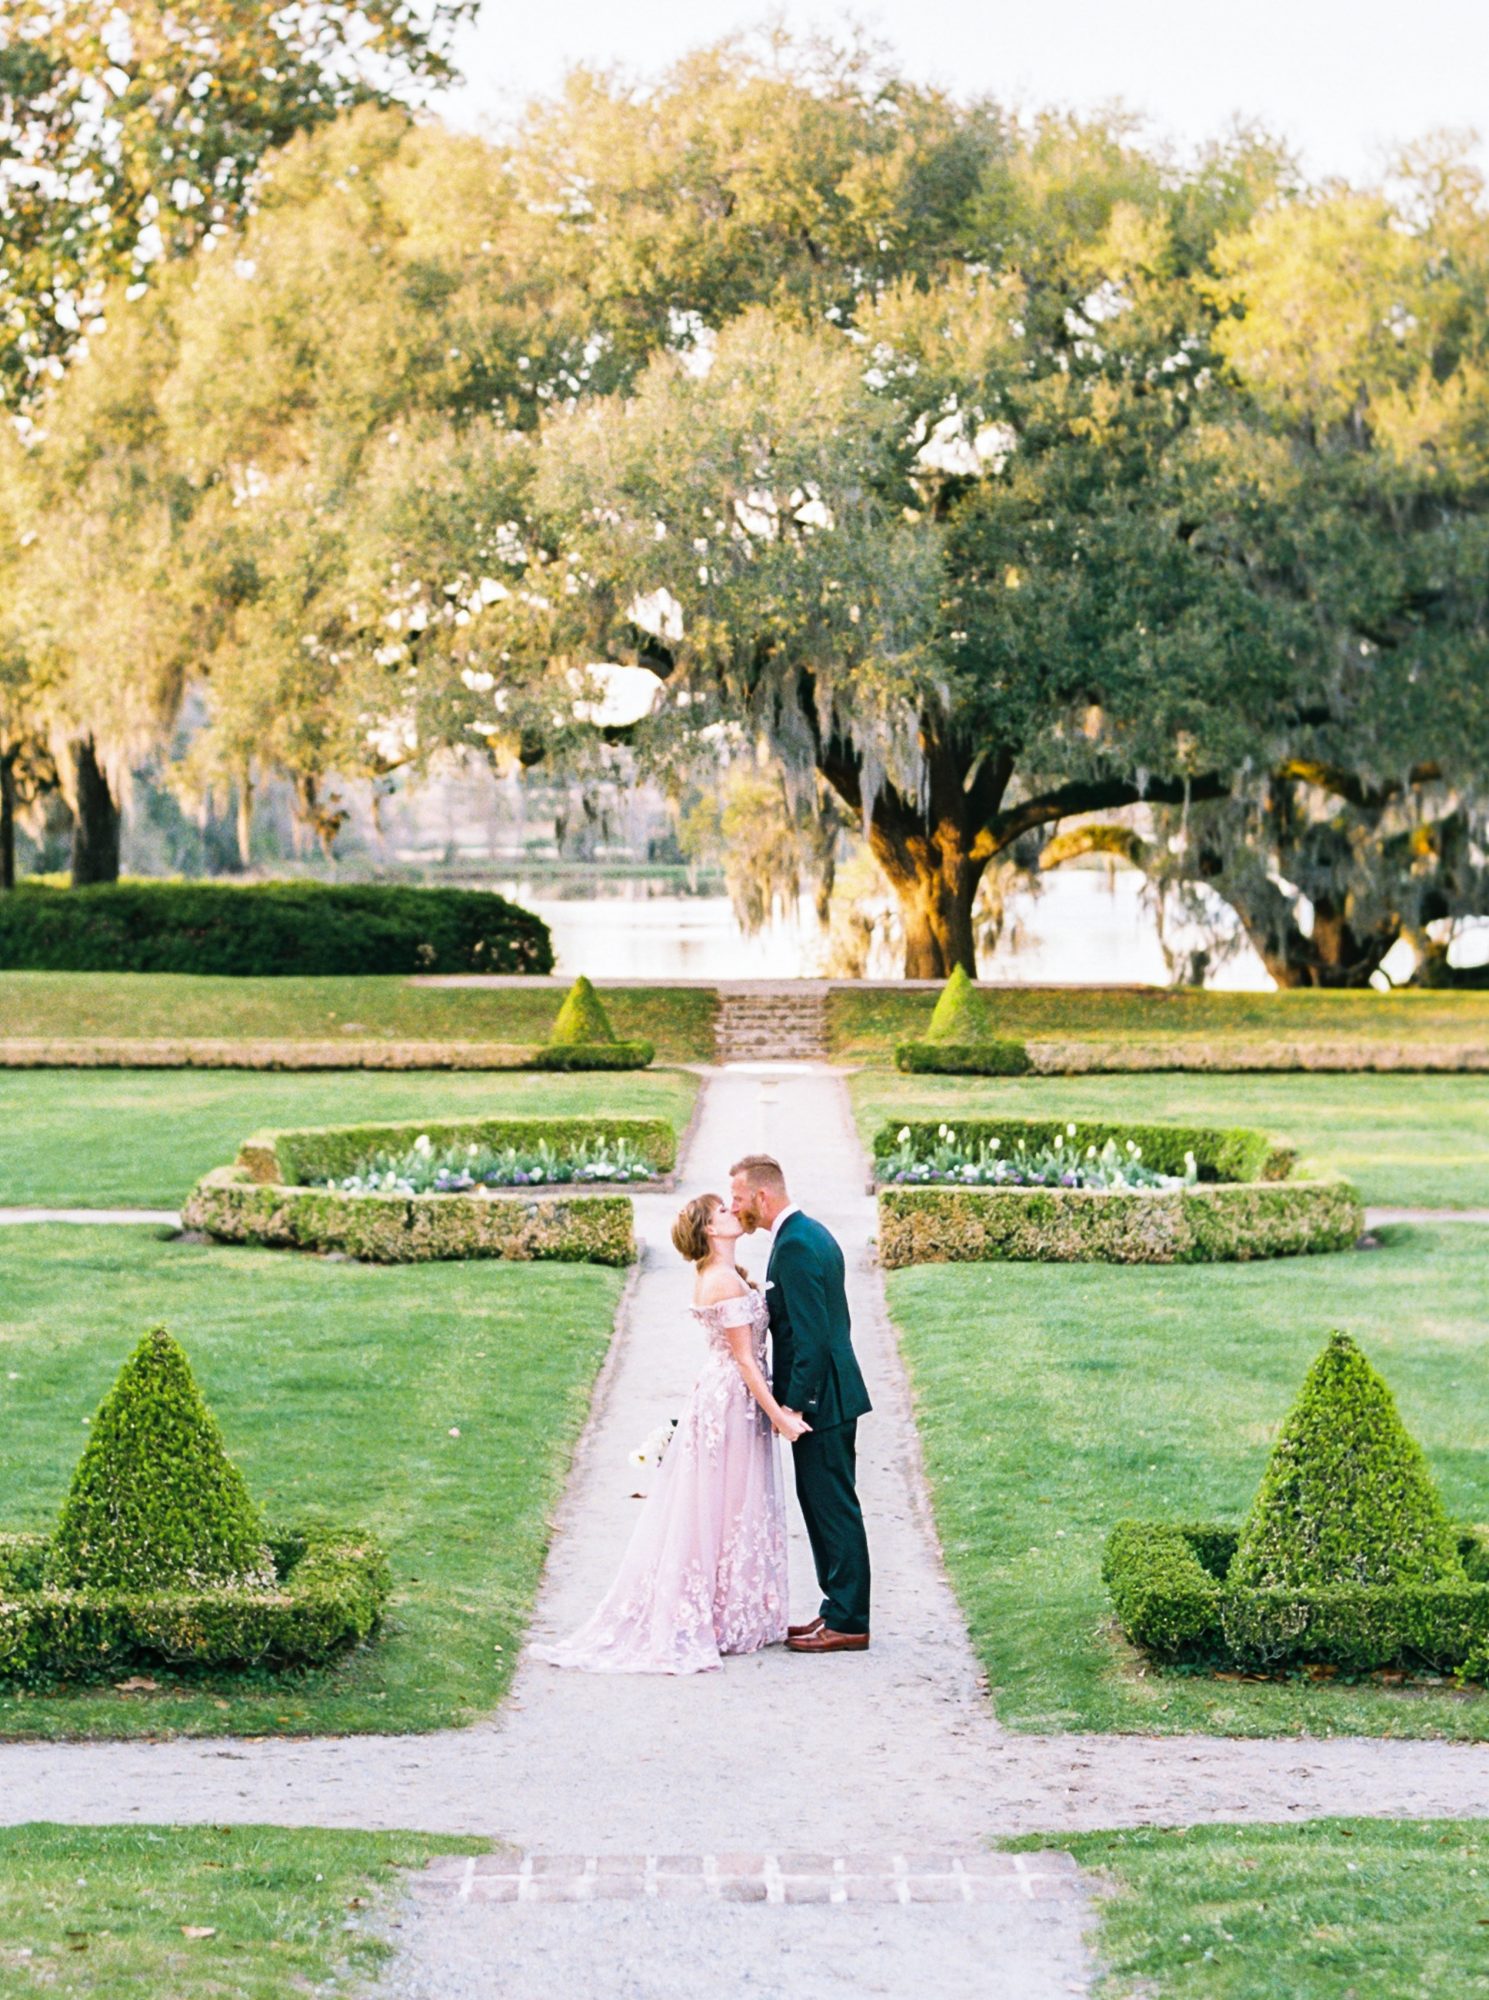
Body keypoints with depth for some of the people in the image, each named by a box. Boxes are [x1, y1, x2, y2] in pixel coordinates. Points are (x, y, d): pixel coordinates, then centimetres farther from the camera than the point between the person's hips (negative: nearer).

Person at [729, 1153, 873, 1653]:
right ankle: (839, 1610, 22)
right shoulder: (812, 1234, 14)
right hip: (833, 1394, 10)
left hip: (819, 1399, -10)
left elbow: (810, 1334, -23)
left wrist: (794, 1405, -20)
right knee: (824, 1505, 15)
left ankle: (847, 1623, 1)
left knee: (833, 1508, -4)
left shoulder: (794, 1246, -18)